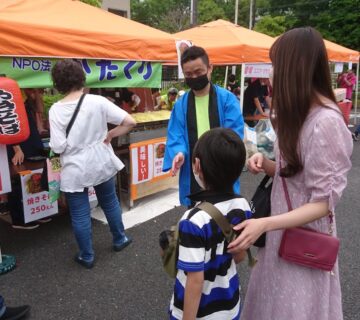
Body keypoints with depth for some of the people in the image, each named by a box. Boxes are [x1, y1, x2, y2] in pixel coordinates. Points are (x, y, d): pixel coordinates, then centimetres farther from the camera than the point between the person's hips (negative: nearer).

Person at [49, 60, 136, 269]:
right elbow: (130, 122, -14)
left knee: (80, 215, 12)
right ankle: (120, 240, 41)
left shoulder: (56, 110, -12)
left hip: (75, 170, -2)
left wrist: (70, 144, 6)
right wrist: (109, 135, -1)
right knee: (110, 203, 23)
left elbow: (58, 147, -16)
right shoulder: (98, 101, -10)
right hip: (101, 164, 2)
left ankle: (87, 257, 26)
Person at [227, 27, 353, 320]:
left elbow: (324, 202, -22)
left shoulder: (326, 122, -25)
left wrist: (264, 224, -32)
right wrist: (265, 163, -8)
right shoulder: (301, 113, 4)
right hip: (283, 230, 8)